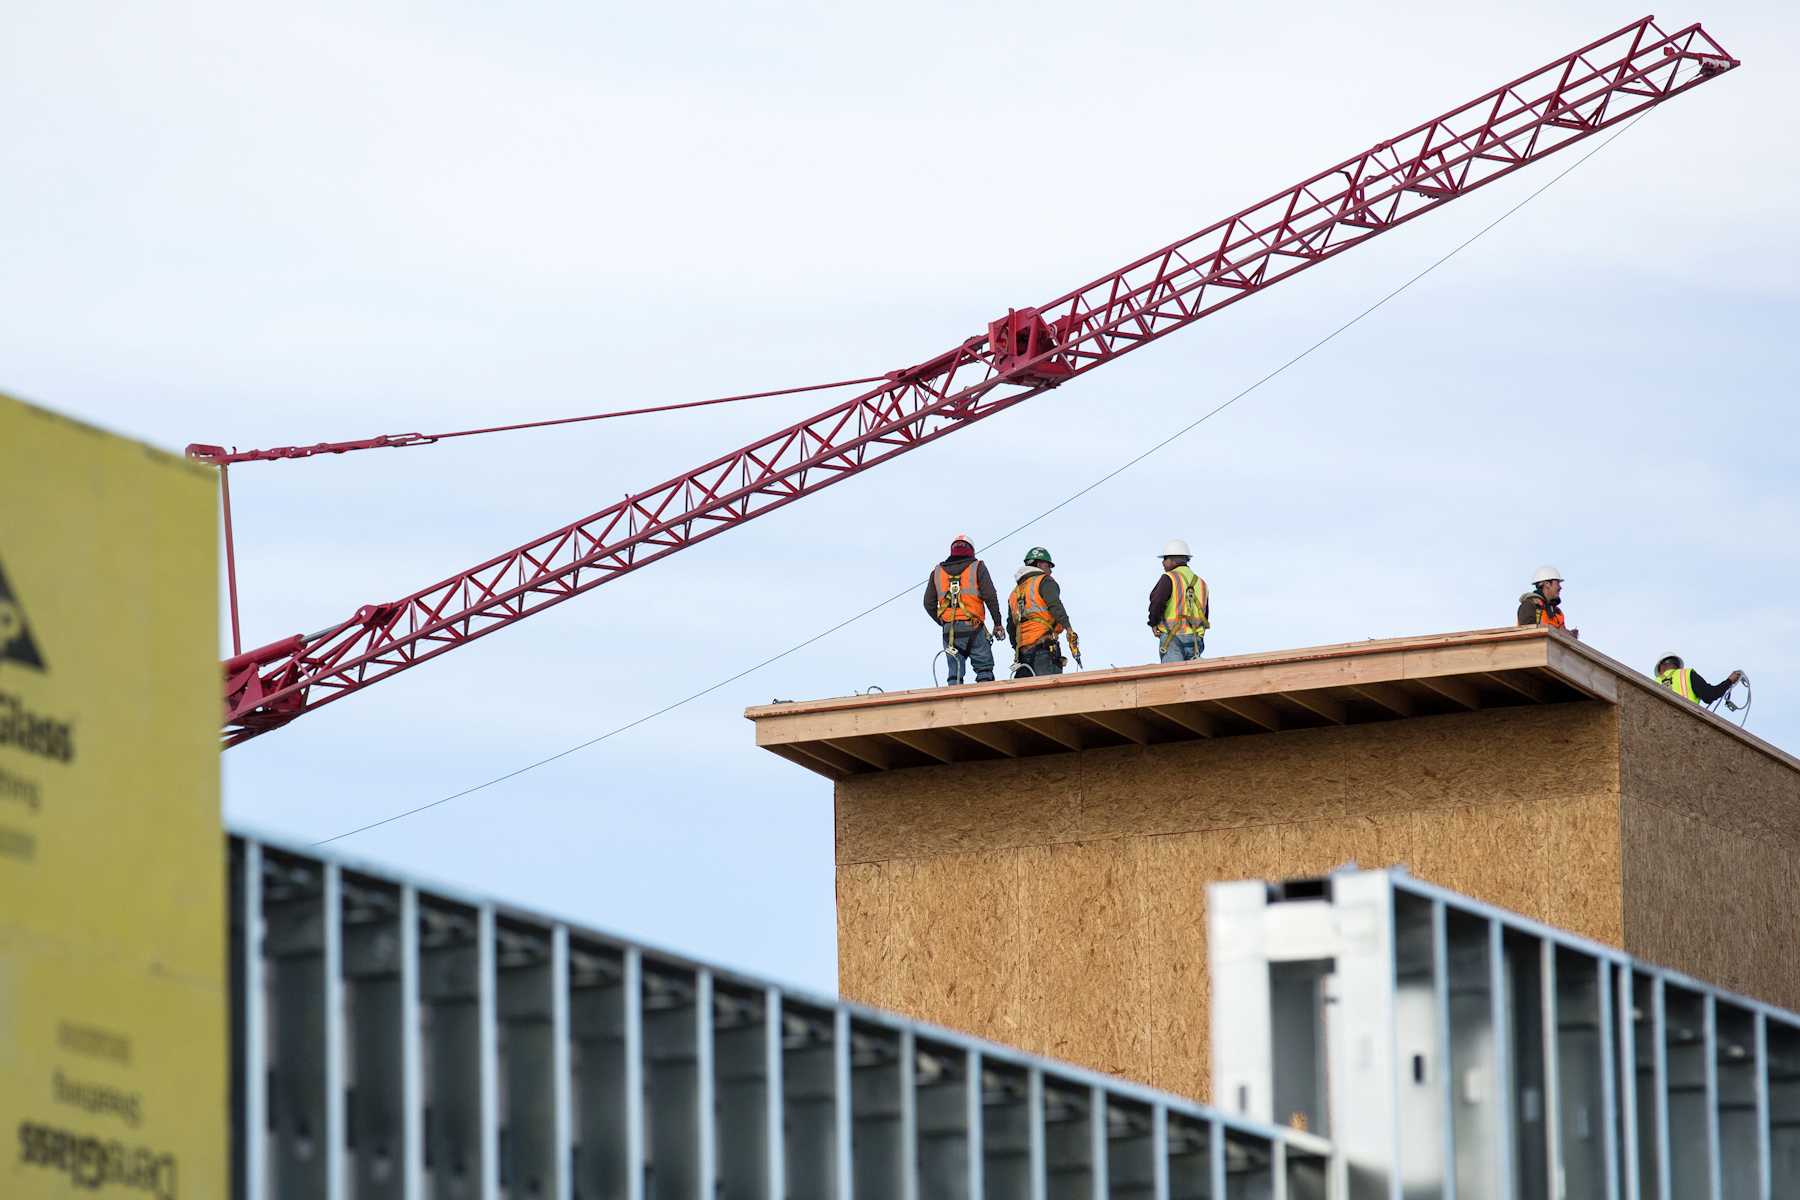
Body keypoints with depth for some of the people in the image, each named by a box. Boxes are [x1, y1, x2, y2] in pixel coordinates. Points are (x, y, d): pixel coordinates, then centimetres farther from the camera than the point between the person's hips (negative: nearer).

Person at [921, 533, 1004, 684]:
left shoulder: (937, 571, 14)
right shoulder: (977, 567, 4)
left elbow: (929, 604, 11)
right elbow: (990, 596, -4)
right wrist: (997, 623, 2)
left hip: (949, 630, 3)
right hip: (973, 626, -3)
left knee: (954, 673, 5)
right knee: (984, 669, 3)